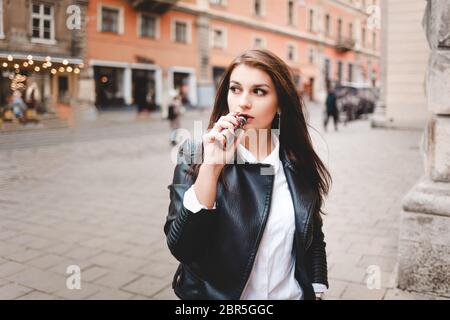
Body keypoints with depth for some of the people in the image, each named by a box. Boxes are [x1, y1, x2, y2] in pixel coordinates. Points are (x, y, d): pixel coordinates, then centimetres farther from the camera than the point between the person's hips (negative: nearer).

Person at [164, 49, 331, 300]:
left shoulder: (298, 162, -7)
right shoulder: (196, 154, -14)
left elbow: (314, 240, 5)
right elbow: (181, 247, -23)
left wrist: (315, 293, 2)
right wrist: (211, 167, -30)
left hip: (291, 294, 3)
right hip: (217, 294, -2)